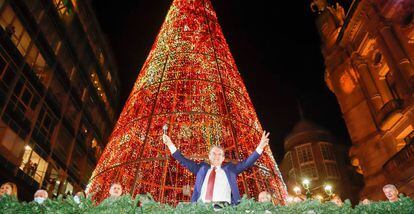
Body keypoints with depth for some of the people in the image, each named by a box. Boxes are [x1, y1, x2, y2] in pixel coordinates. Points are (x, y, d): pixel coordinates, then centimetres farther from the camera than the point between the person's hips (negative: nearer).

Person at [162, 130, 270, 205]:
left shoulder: (230, 168, 20)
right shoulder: (202, 168, 21)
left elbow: (246, 163, 15)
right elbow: (184, 161, 21)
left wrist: (260, 147, 6)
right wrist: (170, 145, 16)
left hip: (224, 206, 0)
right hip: (201, 207, 1)